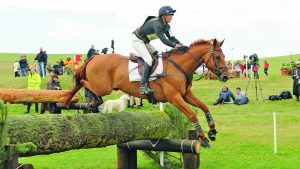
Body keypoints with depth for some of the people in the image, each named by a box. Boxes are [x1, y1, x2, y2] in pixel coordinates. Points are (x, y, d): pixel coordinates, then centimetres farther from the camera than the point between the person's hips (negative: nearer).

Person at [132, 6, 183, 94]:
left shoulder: (166, 26, 0)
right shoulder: (157, 24, -29)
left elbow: (171, 38, 3)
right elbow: (163, 40, -36)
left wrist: (180, 44, -12)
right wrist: (175, 45, -38)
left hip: (145, 42, 10)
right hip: (138, 41, -10)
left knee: (157, 56, 7)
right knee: (149, 59, -22)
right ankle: (143, 86, -26)